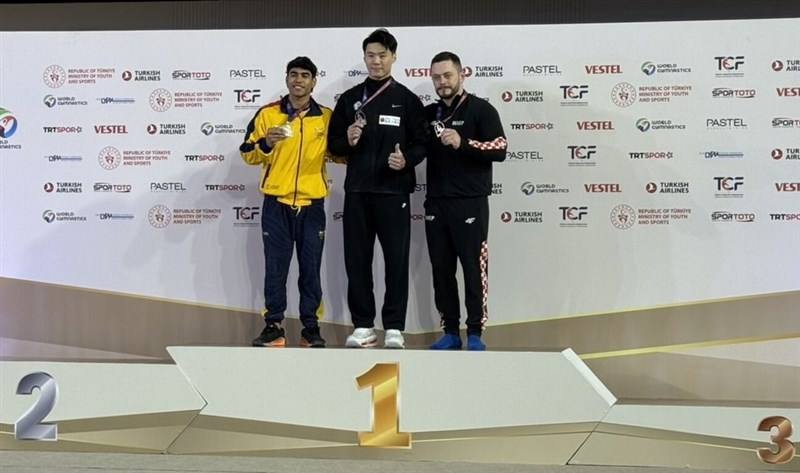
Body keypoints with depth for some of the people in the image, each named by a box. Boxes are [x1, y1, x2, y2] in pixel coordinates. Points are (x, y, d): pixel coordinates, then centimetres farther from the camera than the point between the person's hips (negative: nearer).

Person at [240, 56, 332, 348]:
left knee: (310, 270, 5)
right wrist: (265, 143, -15)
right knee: (275, 269, 3)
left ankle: (311, 327, 14)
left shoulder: (326, 117, 6)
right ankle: (273, 326, 12)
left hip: (312, 205, 0)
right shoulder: (268, 113, 4)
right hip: (276, 204, 0)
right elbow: (247, 154, 5)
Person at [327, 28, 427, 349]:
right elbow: (332, 144, 12)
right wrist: (348, 141, -9)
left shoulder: (406, 99, 5)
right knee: (357, 260, 4)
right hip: (357, 192, 3)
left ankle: (394, 328, 7)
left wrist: (407, 160, -17)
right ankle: (363, 326, 14)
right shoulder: (349, 99, 11)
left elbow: (422, 143, 2)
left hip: (394, 191, -2)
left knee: (396, 260, -1)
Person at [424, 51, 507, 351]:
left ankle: (475, 333, 6)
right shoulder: (428, 113, 14)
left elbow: (500, 150, -10)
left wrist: (463, 143, -22)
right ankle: (450, 332, 15)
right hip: (436, 204, 5)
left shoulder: (481, 109, -1)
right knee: (441, 269, 6)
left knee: (474, 269, -2)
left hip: (470, 203, -5)